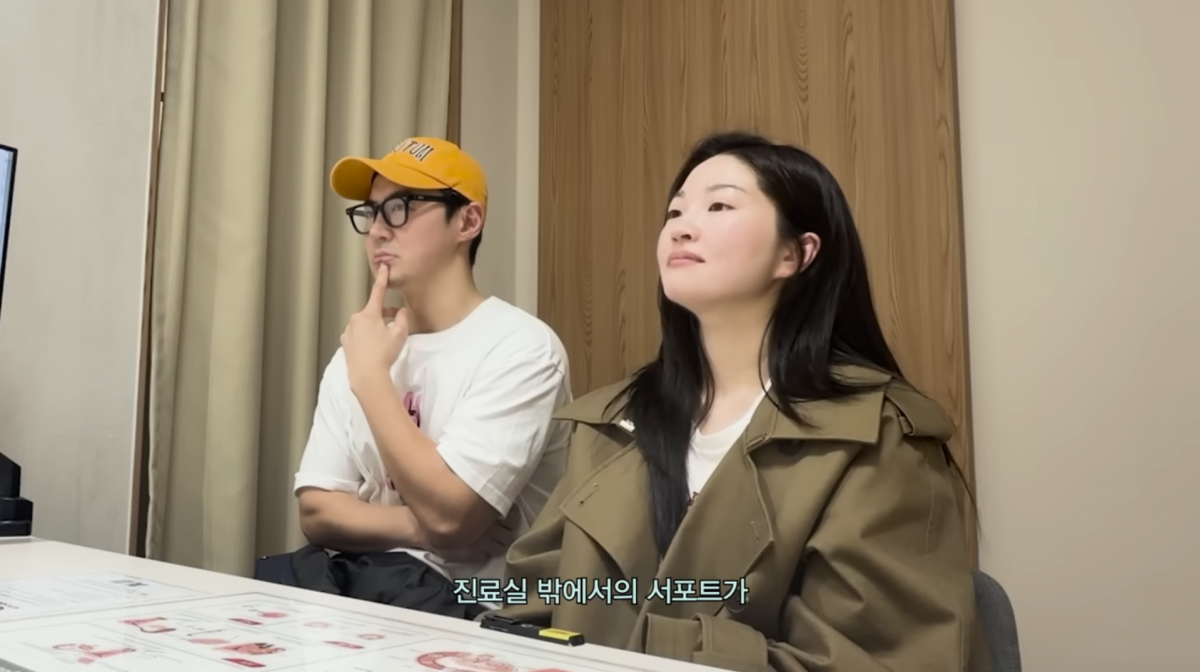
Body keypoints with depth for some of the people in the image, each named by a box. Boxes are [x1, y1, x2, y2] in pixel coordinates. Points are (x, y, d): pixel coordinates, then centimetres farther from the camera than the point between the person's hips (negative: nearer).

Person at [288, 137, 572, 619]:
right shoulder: (357, 351, 8)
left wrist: (370, 374, -15)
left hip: (459, 598, -6)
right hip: (346, 575, 6)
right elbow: (316, 511, 3)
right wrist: (419, 527, -13)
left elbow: (446, 515, -20)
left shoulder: (522, 347, -12)